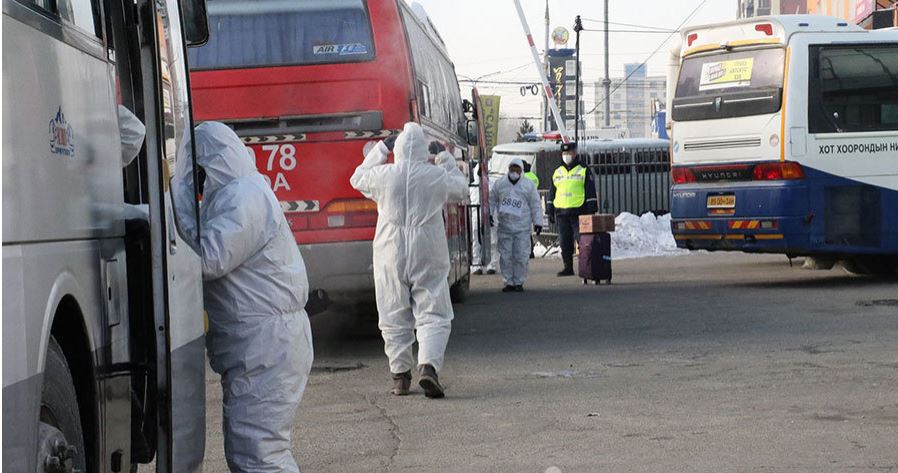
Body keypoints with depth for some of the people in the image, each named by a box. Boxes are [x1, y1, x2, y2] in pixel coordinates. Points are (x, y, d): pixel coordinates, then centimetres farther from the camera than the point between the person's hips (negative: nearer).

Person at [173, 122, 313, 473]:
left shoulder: (243, 197, -14)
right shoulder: (237, 194, 19)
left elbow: (208, 259, -21)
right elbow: (211, 256, 17)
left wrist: (180, 200, -14)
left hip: (264, 344, -11)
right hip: (260, 345, 11)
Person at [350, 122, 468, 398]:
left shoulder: (383, 175, -5)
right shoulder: (437, 176, -6)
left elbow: (358, 179, 17)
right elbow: (460, 191, 14)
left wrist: (380, 149, 22)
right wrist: (447, 160, 21)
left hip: (391, 257, 1)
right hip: (428, 257, -1)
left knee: (395, 318, 10)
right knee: (433, 315, 2)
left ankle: (400, 375, 13)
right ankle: (429, 366, -18)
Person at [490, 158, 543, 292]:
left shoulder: (528, 185, 6)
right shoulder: (499, 184, 8)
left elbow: (535, 205, 7)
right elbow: (491, 201, 16)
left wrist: (537, 222, 3)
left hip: (522, 228, -1)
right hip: (504, 227, 1)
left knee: (521, 256, -3)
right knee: (505, 256, 1)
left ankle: (519, 282, 6)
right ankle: (509, 282, 9)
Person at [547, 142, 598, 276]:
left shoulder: (584, 171, 2)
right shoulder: (557, 173, 16)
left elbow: (591, 193, -2)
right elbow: (552, 193, 19)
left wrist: (591, 212, -9)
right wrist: (550, 212, 13)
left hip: (578, 213, -5)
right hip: (561, 213, 5)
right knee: (565, 243, 5)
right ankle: (568, 268, 12)